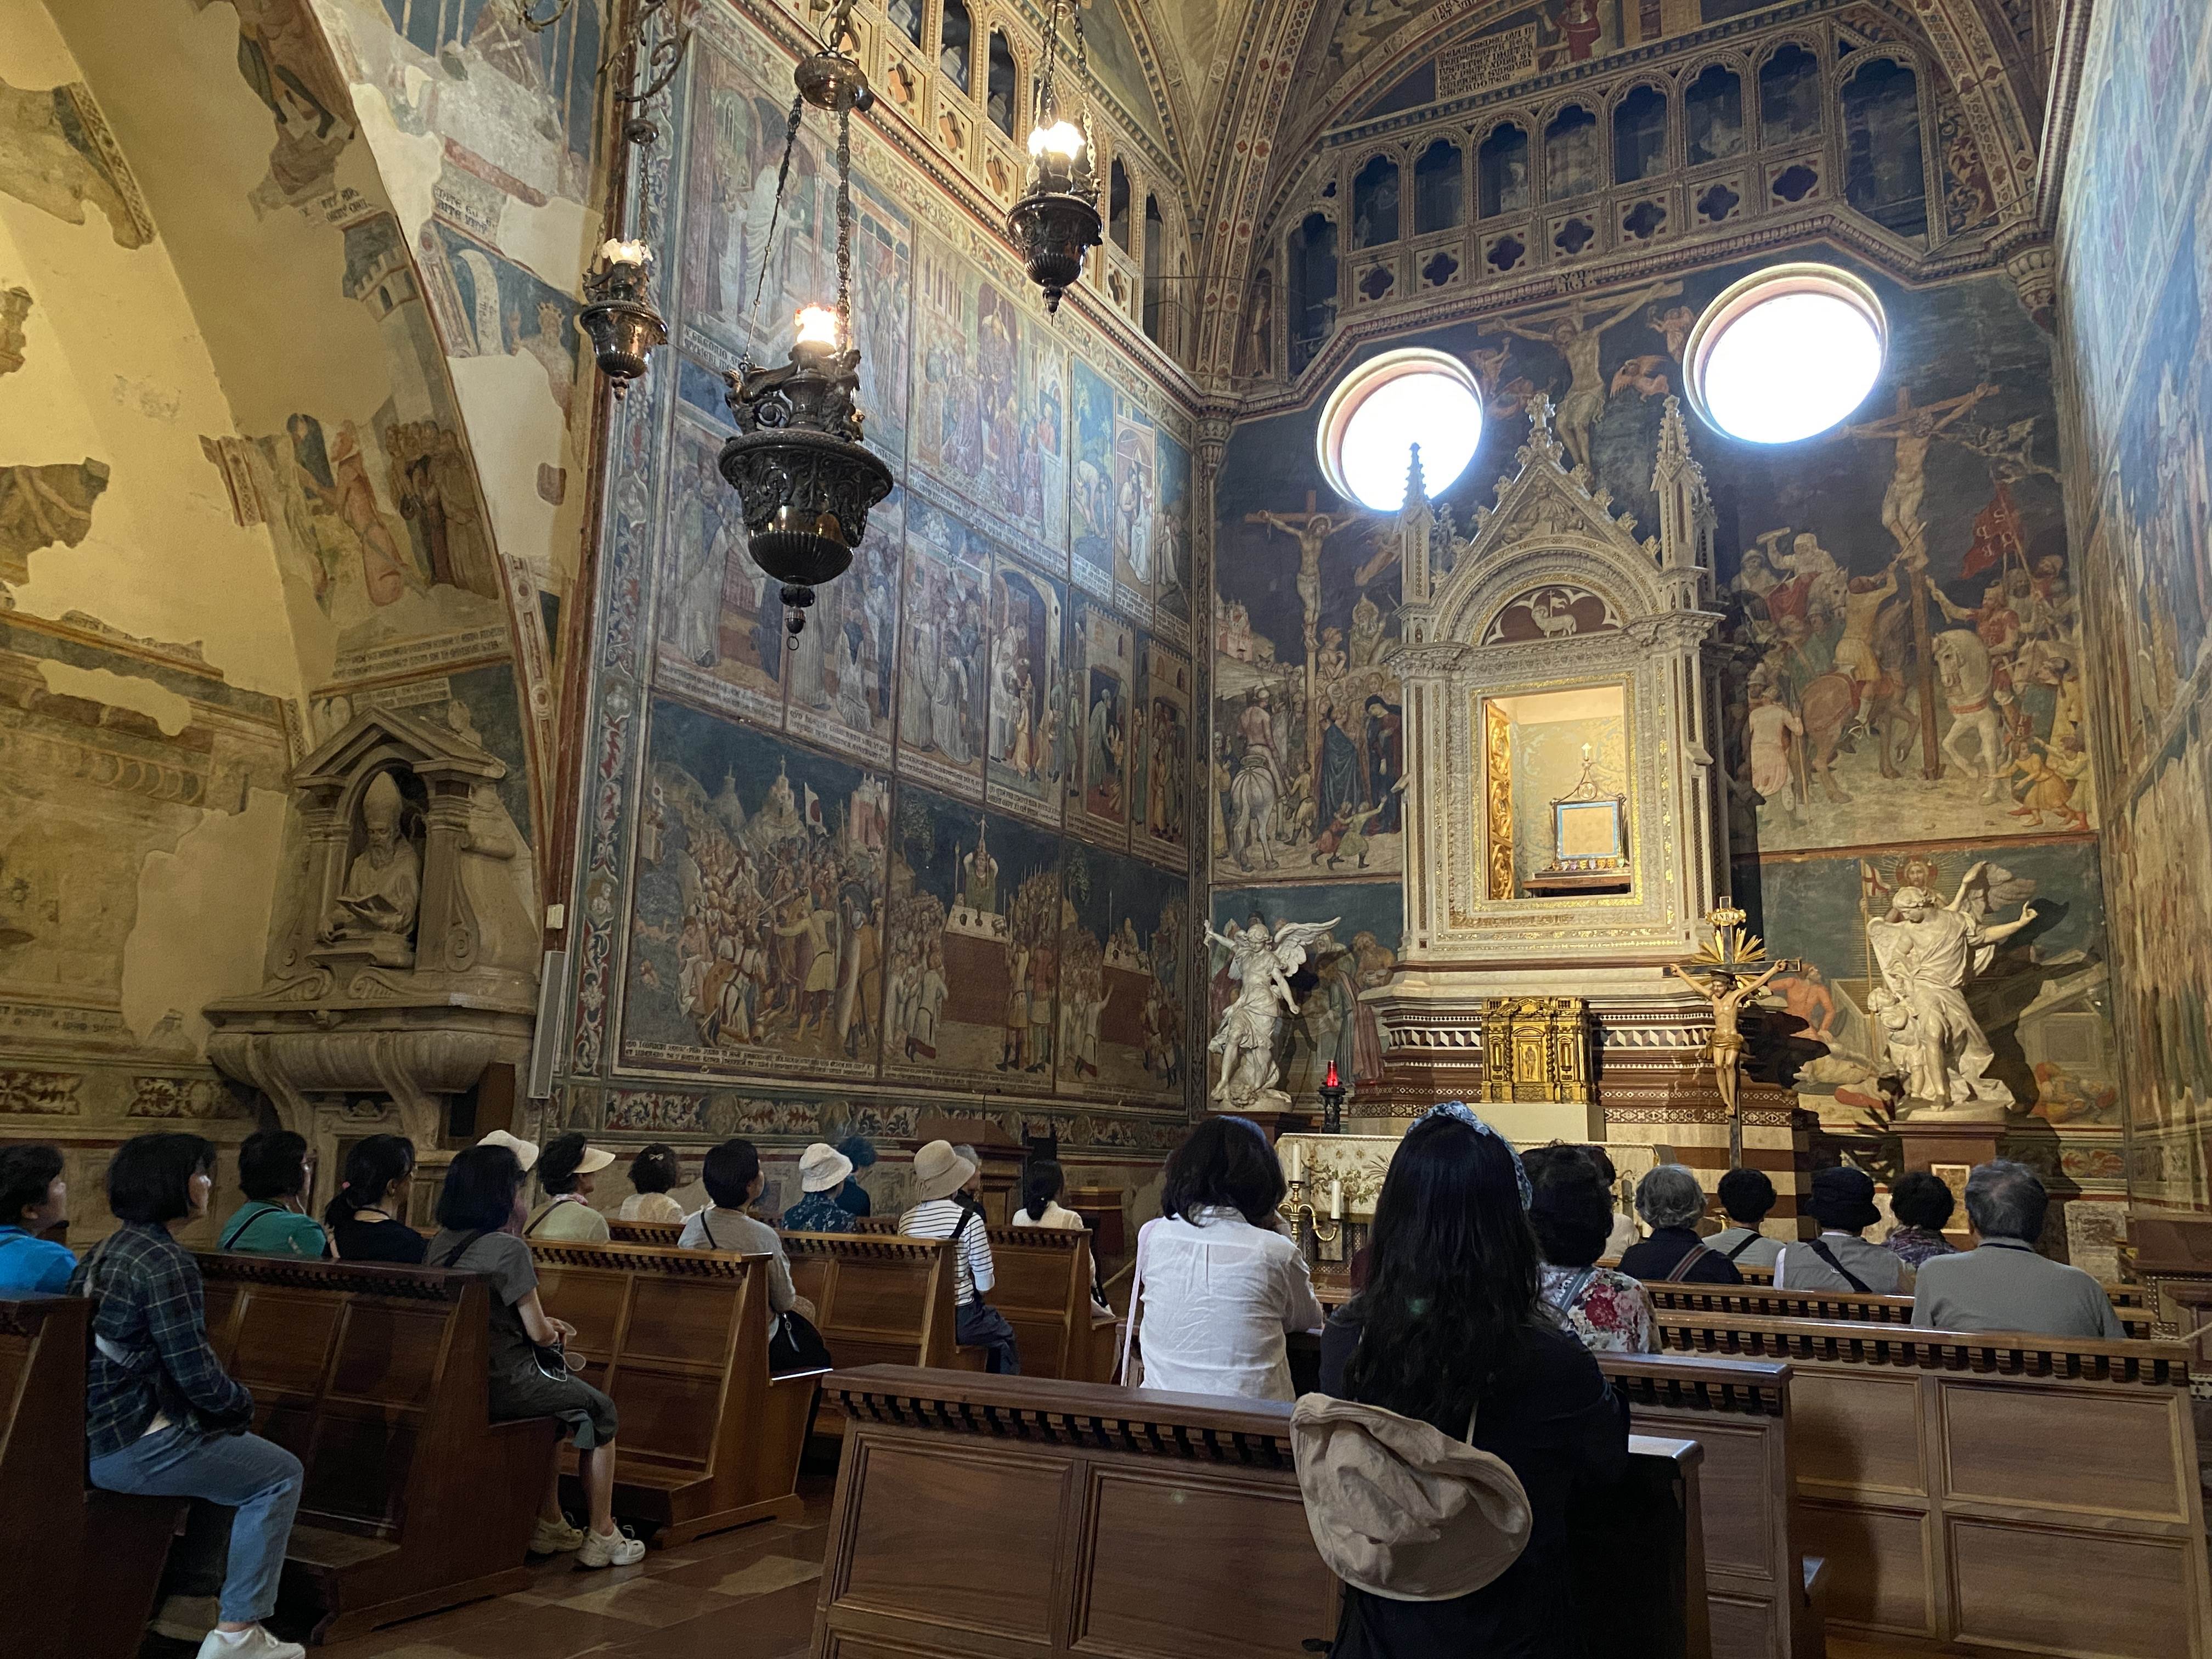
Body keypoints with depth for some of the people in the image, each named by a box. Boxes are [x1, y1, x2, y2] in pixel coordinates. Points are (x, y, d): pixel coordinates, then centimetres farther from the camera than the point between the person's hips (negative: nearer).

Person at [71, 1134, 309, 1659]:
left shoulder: (109, 1249, 10)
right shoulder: (166, 1261, -20)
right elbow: (198, 1375, -21)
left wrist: (231, 1400, 14)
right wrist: (245, 1401, -1)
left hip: (90, 1433, 10)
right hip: (131, 1447, -10)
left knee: (236, 1441, 28)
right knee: (281, 1475, 3)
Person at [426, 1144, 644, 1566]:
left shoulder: (441, 1243, 6)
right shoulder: (508, 1248, -19)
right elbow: (539, 1334, -15)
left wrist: (544, 1325, 16)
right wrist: (553, 1333, 8)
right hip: (503, 1384, -8)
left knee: (554, 1399, 32)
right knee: (600, 1411, 13)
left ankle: (549, 1524, 34)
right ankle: (601, 1537, 17)